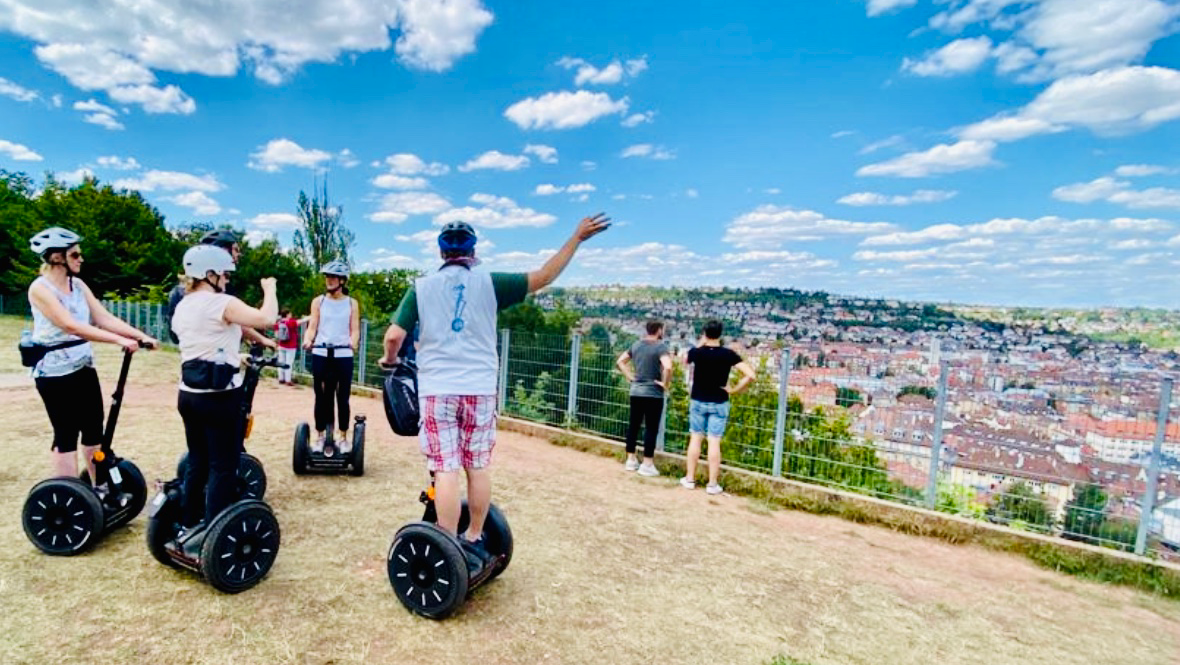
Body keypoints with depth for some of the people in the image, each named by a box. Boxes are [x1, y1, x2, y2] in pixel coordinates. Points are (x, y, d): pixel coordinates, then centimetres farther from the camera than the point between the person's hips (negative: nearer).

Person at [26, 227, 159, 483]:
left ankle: (101, 489, 24)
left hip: (84, 367, 7)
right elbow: (72, 326, -27)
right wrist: (120, 340, -35)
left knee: (94, 430, 12)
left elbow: (105, 318, 0)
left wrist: (141, 336, -13)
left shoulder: (78, 285, 6)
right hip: (55, 372, -7)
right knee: (66, 435, 1)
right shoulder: (40, 288, -15)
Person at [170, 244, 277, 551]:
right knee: (223, 467, -1)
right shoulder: (221, 303, -15)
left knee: (197, 461, 18)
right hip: (219, 395, -9)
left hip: (189, 392, 9)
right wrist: (269, 289, -8)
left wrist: (234, 358, 33)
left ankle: (188, 529, 27)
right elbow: (267, 319, -24)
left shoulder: (182, 307, 13)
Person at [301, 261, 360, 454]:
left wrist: (353, 342, -22)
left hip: (344, 356, -1)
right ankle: (320, 435, 19)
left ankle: (343, 437, 15)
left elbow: (355, 329, 0)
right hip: (320, 355, 1)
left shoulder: (352, 303, 6)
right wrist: (307, 340, -20)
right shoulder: (318, 301, 7)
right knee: (321, 397, 7)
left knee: (343, 398, 4)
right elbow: (312, 327, 1)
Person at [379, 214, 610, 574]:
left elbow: (394, 335, -3)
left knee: (446, 471, 1)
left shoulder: (422, 286, 4)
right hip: (480, 389, 1)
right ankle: (473, 543, 25)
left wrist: (390, 359, 19)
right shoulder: (488, 282, 3)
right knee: (478, 467, 13)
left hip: (437, 390, 0)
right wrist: (578, 237, 9)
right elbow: (543, 276, 2)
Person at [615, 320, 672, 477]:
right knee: (651, 428, 2)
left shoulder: (636, 345, 8)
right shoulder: (660, 346, -13)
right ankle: (647, 464, 6)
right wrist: (664, 383, -14)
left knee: (633, 425, 13)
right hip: (653, 394, -6)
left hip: (635, 391, 6)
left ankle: (631, 460, 21)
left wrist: (631, 377, 10)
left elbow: (620, 362, 12)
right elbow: (668, 367, -29)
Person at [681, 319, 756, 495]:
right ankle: (713, 484, 6)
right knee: (714, 442, 1)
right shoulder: (728, 354, -10)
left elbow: (685, 360, 18)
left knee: (695, 439, 10)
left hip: (698, 401, 1)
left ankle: (690, 479, 17)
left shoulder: (696, 352, -7)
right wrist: (734, 390, -8)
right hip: (719, 403, -1)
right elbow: (750, 375, -16)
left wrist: (701, 344, 13)